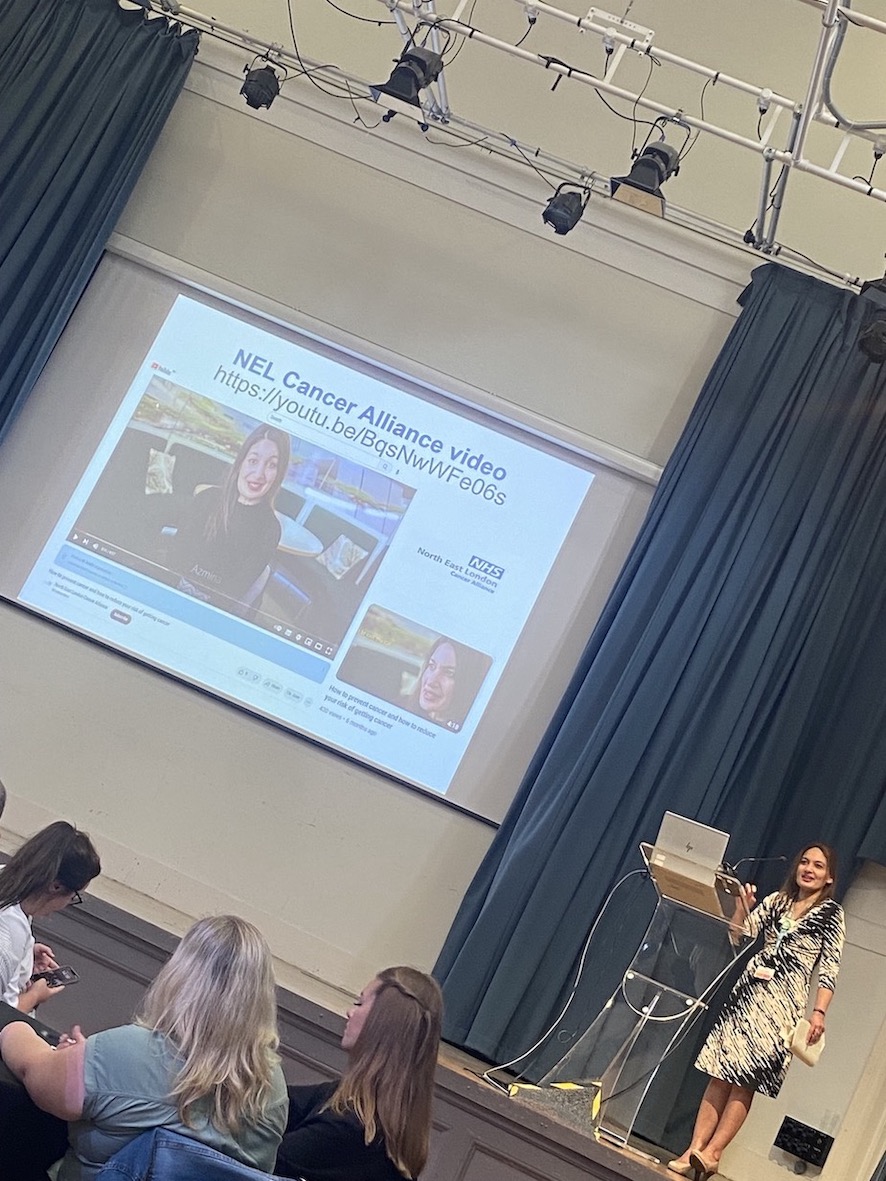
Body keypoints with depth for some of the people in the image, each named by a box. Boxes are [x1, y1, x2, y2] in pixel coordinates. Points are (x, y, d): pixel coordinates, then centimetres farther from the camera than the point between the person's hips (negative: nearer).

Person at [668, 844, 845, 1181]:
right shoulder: (776, 901, 16)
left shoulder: (832, 914, 4)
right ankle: (695, 1150, -4)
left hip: (783, 1002, -4)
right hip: (748, 991, 4)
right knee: (721, 1074, -2)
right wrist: (743, 908, -6)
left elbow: (829, 967, -2)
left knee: (746, 1080, -8)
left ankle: (711, 1153, -7)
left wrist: (819, 1012, -11)